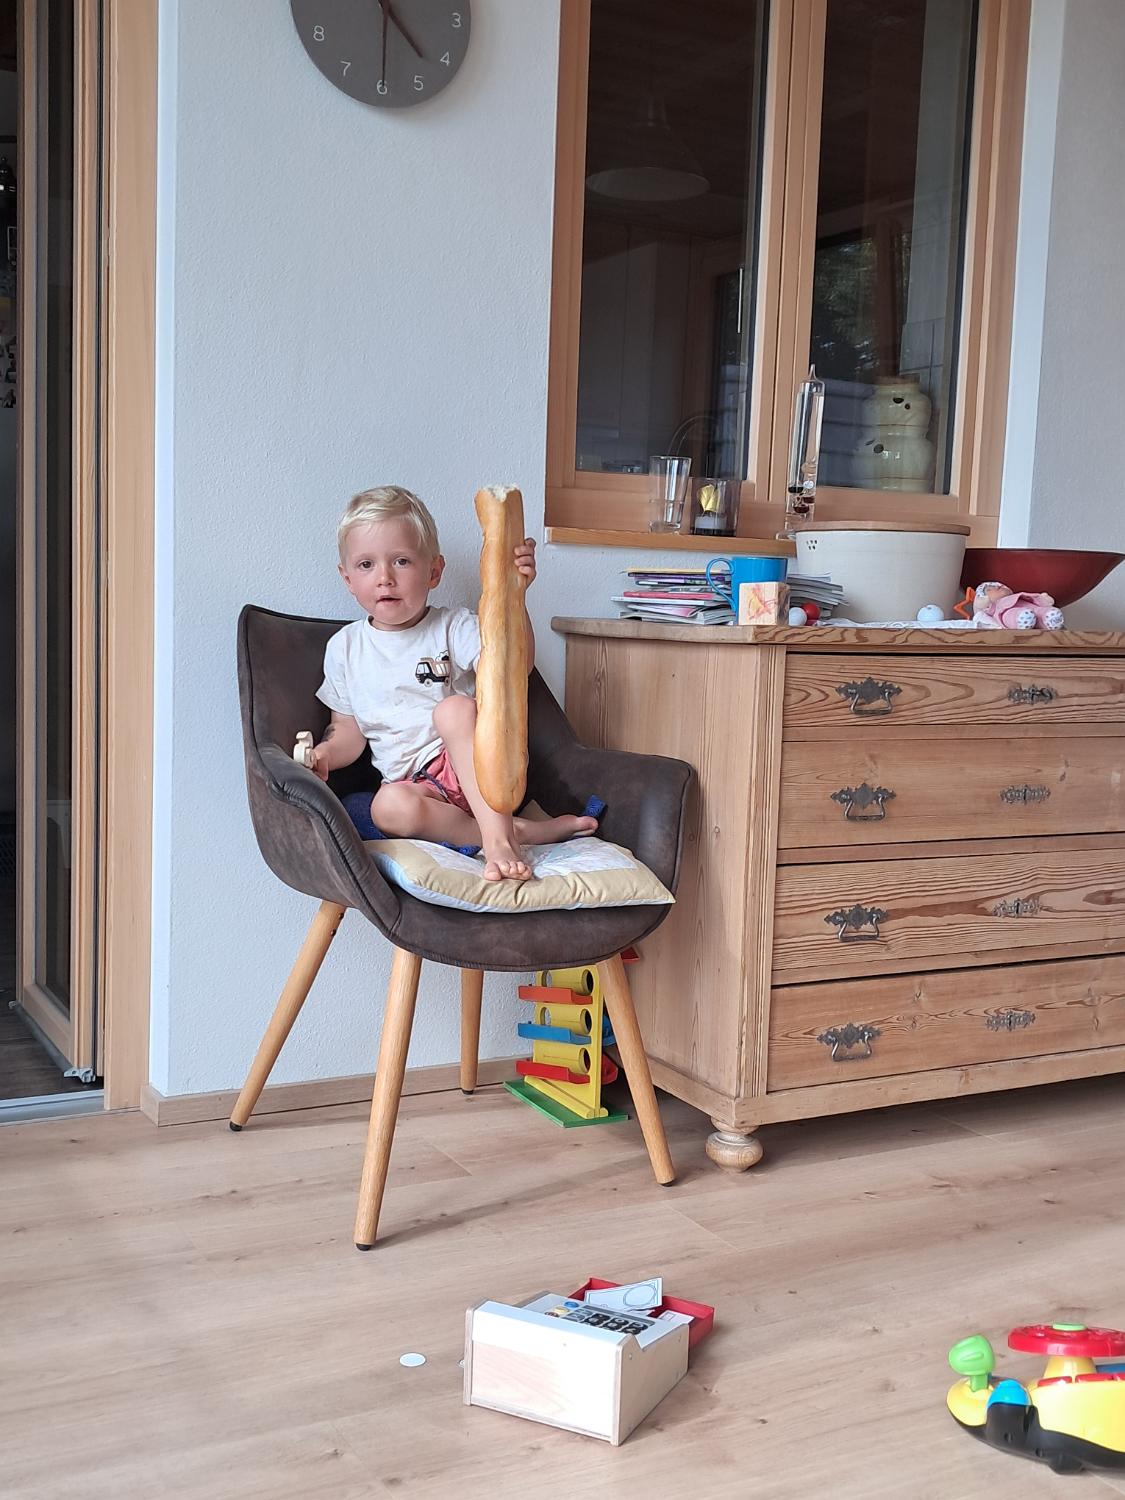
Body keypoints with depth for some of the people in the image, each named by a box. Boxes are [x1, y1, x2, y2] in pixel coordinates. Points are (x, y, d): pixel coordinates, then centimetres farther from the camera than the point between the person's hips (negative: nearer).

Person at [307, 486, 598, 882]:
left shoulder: (453, 627, 2)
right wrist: (324, 754, -8)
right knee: (389, 807, -35)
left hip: (480, 773, -1)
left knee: (454, 708, -33)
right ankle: (519, 830, -29)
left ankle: (497, 833, -40)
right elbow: (349, 730, 15)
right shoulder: (344, 647, 10)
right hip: (416, 784, 2)